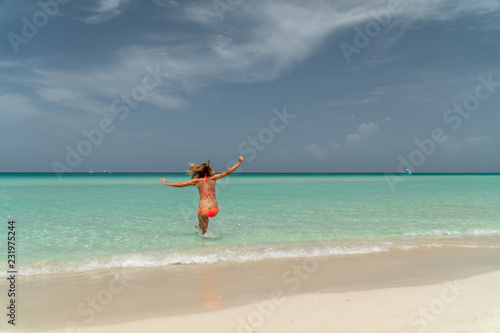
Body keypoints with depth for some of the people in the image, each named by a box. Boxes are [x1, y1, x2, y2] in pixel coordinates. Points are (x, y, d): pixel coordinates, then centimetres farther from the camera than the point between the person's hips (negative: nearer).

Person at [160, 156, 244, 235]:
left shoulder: (197, 181, 3)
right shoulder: (213, 178, 6)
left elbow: (181, 184, 6)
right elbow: (227, 172, 8)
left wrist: (166, 183, 17)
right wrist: (239, 163, 16)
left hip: (204, 210, -3)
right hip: (215, 210, 3)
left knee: (205, 232, 13)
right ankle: (200, 226, 53)